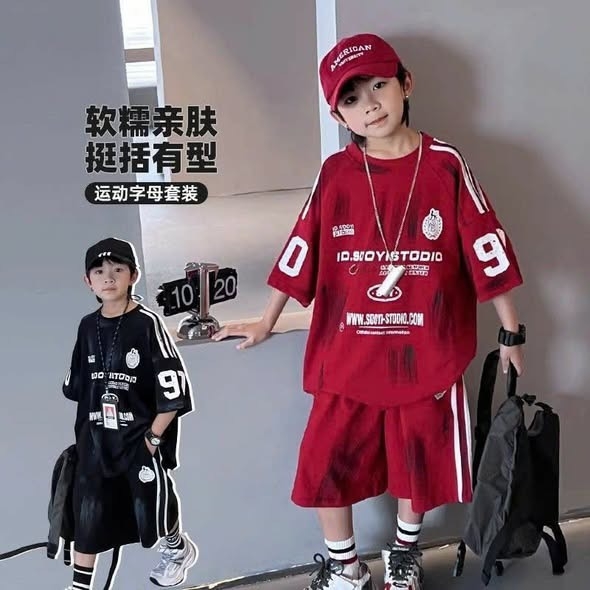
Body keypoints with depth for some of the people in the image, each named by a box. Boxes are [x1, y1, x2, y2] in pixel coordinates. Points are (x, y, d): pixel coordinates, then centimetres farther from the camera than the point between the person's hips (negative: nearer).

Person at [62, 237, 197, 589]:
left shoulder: (147, 323, -13)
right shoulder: (88, 326, 5)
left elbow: (174, 389, -15)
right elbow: (78, 387, 15)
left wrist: (154, 435, -13)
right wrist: (85, 433, 12)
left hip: (141, 437, -4)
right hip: (96, 440, 5)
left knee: (153, 507, 8)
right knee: (87, 516, 6)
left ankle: (179, 549, 40)